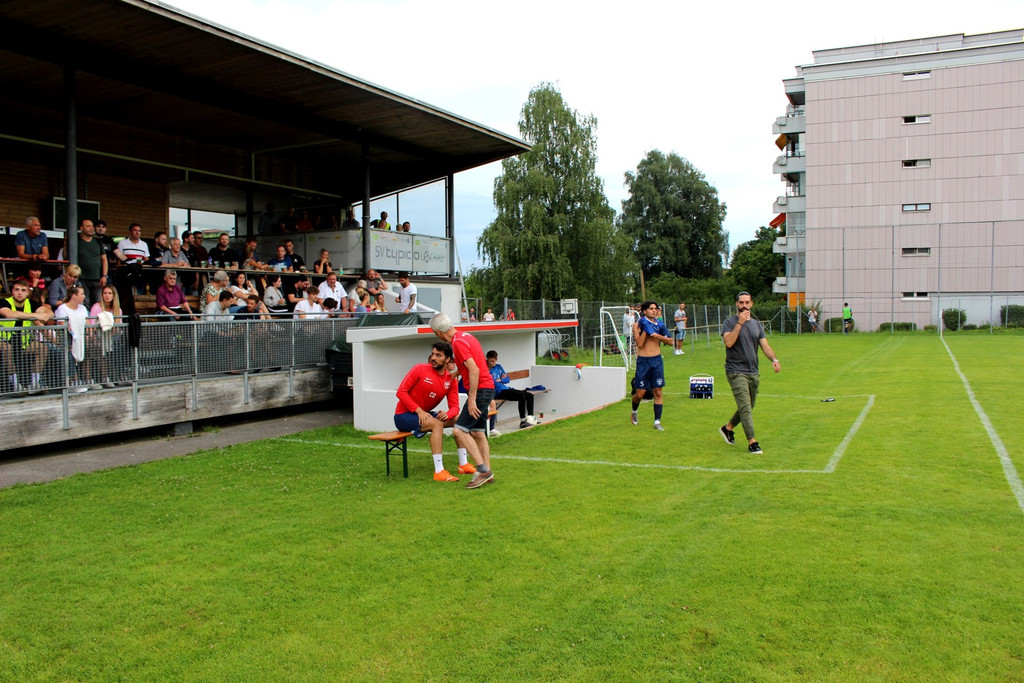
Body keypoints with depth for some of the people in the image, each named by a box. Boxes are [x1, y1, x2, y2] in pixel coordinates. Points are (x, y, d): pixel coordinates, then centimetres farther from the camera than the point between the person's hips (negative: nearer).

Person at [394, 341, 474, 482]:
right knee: (437, 423, -31)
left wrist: (447, 414, -27)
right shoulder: (420, 369, -14)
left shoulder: (451, 380, -2)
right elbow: (401, 392, -16)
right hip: (403, 415, -6)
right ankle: (439, 472, -34)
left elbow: (454, 406, -3)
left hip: (425, 414, 6)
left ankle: (463, 464, 1)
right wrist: (419, 411, -25)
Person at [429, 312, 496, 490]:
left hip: (480, 390, -10)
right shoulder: (465, 336, 13)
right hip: (486, 388, 10)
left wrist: (472, 399, -22)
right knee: (478, 432, 14)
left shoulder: (458, 342, -16)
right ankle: (487, 473, 17)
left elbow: (474, 370, -24)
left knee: (460, 430, -10)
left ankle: (483, 470, -12)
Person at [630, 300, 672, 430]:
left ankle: (657, 421, 7)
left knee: (658, 392, 0)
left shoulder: (659, 324, 7)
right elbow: (639, 343, -14)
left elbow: (670, 341, 6)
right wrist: (645, 328, -18)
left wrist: (658, 336, -10)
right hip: (643, 361, -3)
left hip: (657, 360, 3)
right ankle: (634, 412, 30)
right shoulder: (638, 325, -3)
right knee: (640, 393, 0)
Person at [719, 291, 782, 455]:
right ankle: (751, 442, -12)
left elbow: (765, 345, 8)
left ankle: (728, 428, 35)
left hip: (753, 372, 6)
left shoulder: (757, 324, 14)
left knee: (748, 407, 14)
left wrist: (774, 359, -10)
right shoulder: (729, 323, -3)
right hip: (736, 372, -6)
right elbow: (729, 342, -19)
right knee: (745, 407, -13)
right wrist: (740, 322, -19)